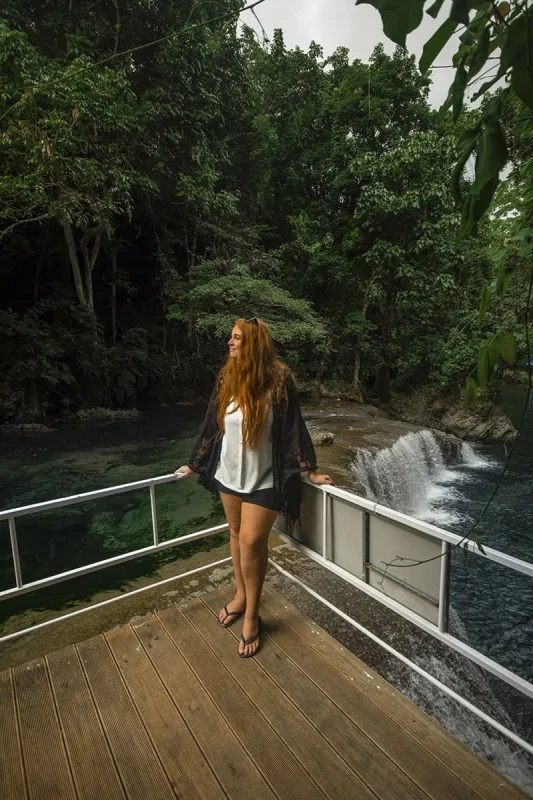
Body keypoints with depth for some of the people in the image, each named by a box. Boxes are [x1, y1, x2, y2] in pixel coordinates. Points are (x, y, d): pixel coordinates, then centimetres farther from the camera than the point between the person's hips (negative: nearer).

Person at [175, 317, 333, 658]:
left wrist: (309, 470, -7)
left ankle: (252, 616, 20)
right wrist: (195, 465, 11)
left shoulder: (279, 379, -16)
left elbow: (293, 428, -10)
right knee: (236, 534, 17)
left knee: (252, 541, -1)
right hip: (230, 472, 5)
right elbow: (212, 426, 5)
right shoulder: (227, 377, -3)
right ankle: (241, 595, 39)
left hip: (264, 478, -5)